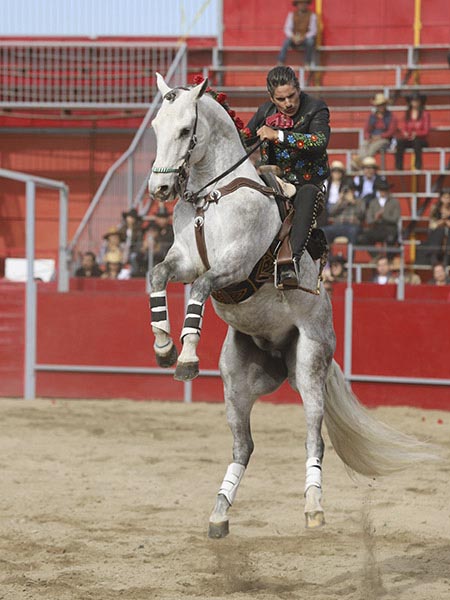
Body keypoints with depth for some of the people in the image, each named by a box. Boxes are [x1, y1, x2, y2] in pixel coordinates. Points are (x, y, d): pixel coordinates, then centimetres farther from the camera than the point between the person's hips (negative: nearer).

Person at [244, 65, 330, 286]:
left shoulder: (316, 109, -8)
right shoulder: (265, 111, 5)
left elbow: (320, 141, -27)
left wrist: (278, 135, -32)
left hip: (307, 183, -4)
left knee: (308, 193, -39)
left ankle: (293, 260, -54)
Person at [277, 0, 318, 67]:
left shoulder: (312, 15, -2)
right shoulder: (291, 14, 3)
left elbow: (313, 31, -9)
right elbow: (287, 29, -4)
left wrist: (302, 38, -25)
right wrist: (293, 37, -25)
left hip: (306, 38, -1)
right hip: (294, 39, 1)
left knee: (310, 41, -36)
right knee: (286, 41, -31)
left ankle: (308, 63, -26)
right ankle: (280, 64, -38)